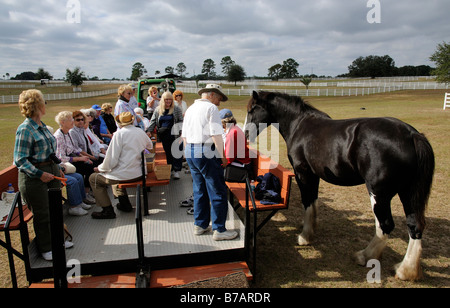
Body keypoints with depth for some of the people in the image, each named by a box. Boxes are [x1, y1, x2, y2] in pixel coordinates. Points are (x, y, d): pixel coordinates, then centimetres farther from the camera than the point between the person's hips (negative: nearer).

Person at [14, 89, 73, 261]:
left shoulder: (42, 126, 8)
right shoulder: (25, 129, -18)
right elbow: (20, 160, -19)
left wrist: (58, 168, 14)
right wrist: (40, 174, -24)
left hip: (51, 171, 8)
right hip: (33, 177, -8)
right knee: (41, 214, 6)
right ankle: (45, 248, 24)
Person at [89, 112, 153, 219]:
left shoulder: (119, 134, -13)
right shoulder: (141, 131, 5)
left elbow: (112, 160, -16)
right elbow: (150, 146, 26)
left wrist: (100, 169, 2)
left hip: (125, 175, -7)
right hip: (139, 173, 7)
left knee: (94, 178, 13)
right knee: (115, 172, 35)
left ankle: (108, 210, 8)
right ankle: (124, 203, 28)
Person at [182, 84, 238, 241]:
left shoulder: (190, 109, 17)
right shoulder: (211, 108, -8)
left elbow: (184, 135, 18)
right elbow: (216, 135, -16)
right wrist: (223, 156, -10)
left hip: (190, 152, 9)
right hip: (206, 153, -9)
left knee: (199, 190, 17)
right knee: (217, 192, 0)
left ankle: (199, 225, 27)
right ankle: (219, 230, 6)